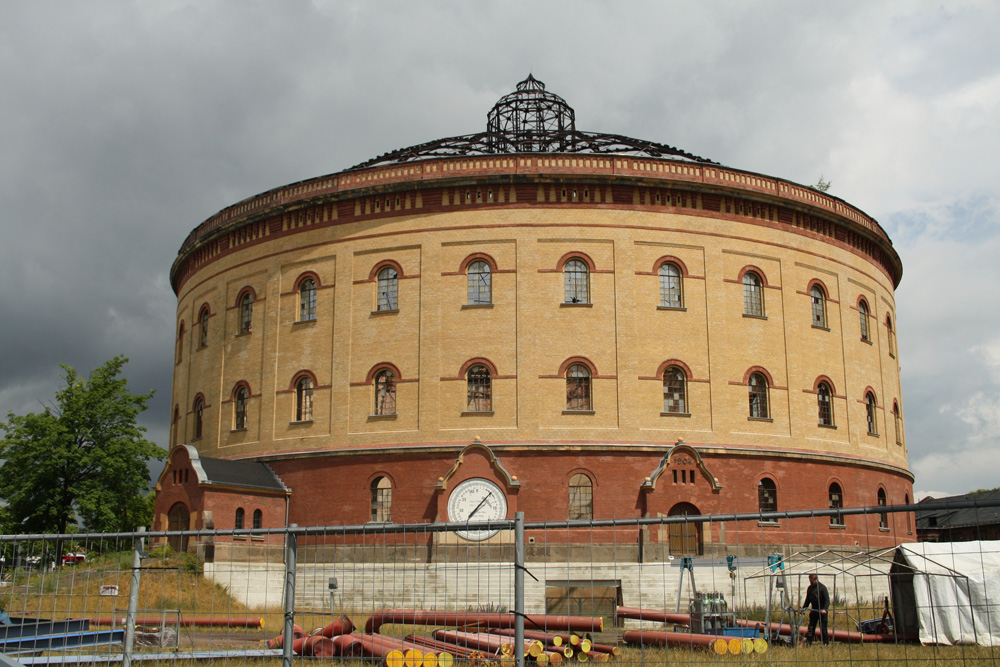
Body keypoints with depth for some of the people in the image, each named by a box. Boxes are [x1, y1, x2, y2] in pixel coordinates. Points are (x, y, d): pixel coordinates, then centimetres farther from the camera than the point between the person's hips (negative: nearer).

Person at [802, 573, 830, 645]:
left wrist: (824, 609, -26)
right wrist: (803, 608, 10)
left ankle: (826, 642, 10)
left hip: (822, 611, -5)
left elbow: (827, 600, -13)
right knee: (811, 626, 0)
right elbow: (807, 600, 18)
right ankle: (808, 641, -1)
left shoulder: (822, 588, -9)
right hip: (813, 610, 5)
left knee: (823, 627, -1)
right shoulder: (810, 588, 9)